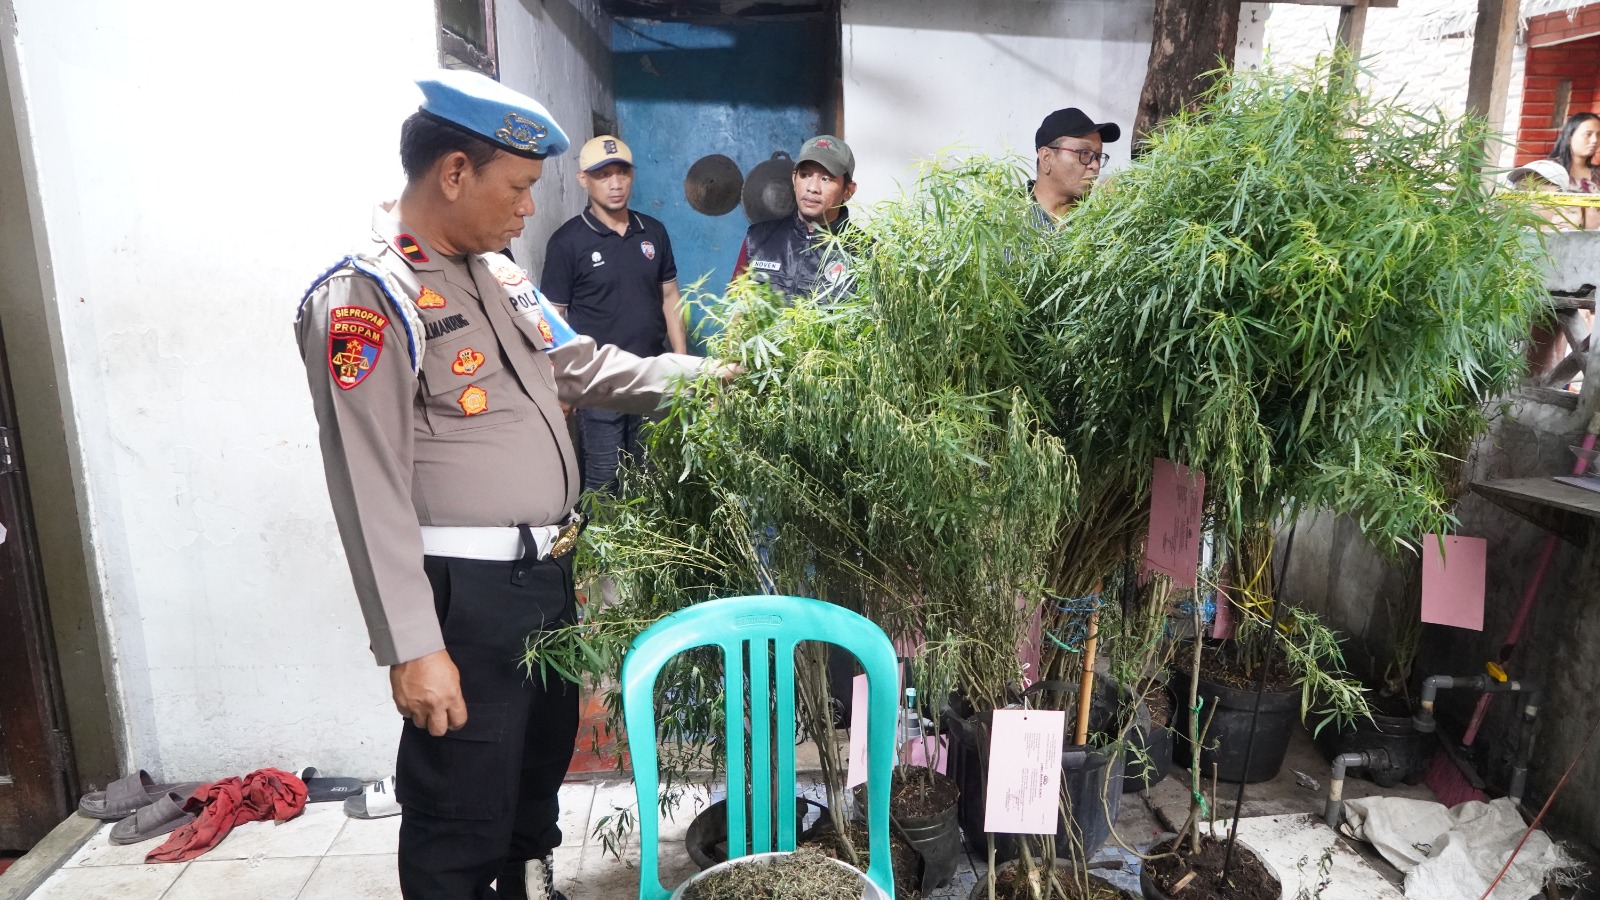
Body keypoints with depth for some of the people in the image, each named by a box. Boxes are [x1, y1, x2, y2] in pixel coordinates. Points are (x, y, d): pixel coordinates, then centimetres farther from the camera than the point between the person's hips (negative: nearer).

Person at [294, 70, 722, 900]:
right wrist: (413, 647, -21)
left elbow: (580, 367, 19)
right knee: (462, 814, 6)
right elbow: (371, 491, -20)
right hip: (465, 591, -9)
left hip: (546, 572, 9)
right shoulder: (364, 299, -16)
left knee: (544, 755, 25)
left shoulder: (499, 274, 10)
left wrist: (697, 374, 10)